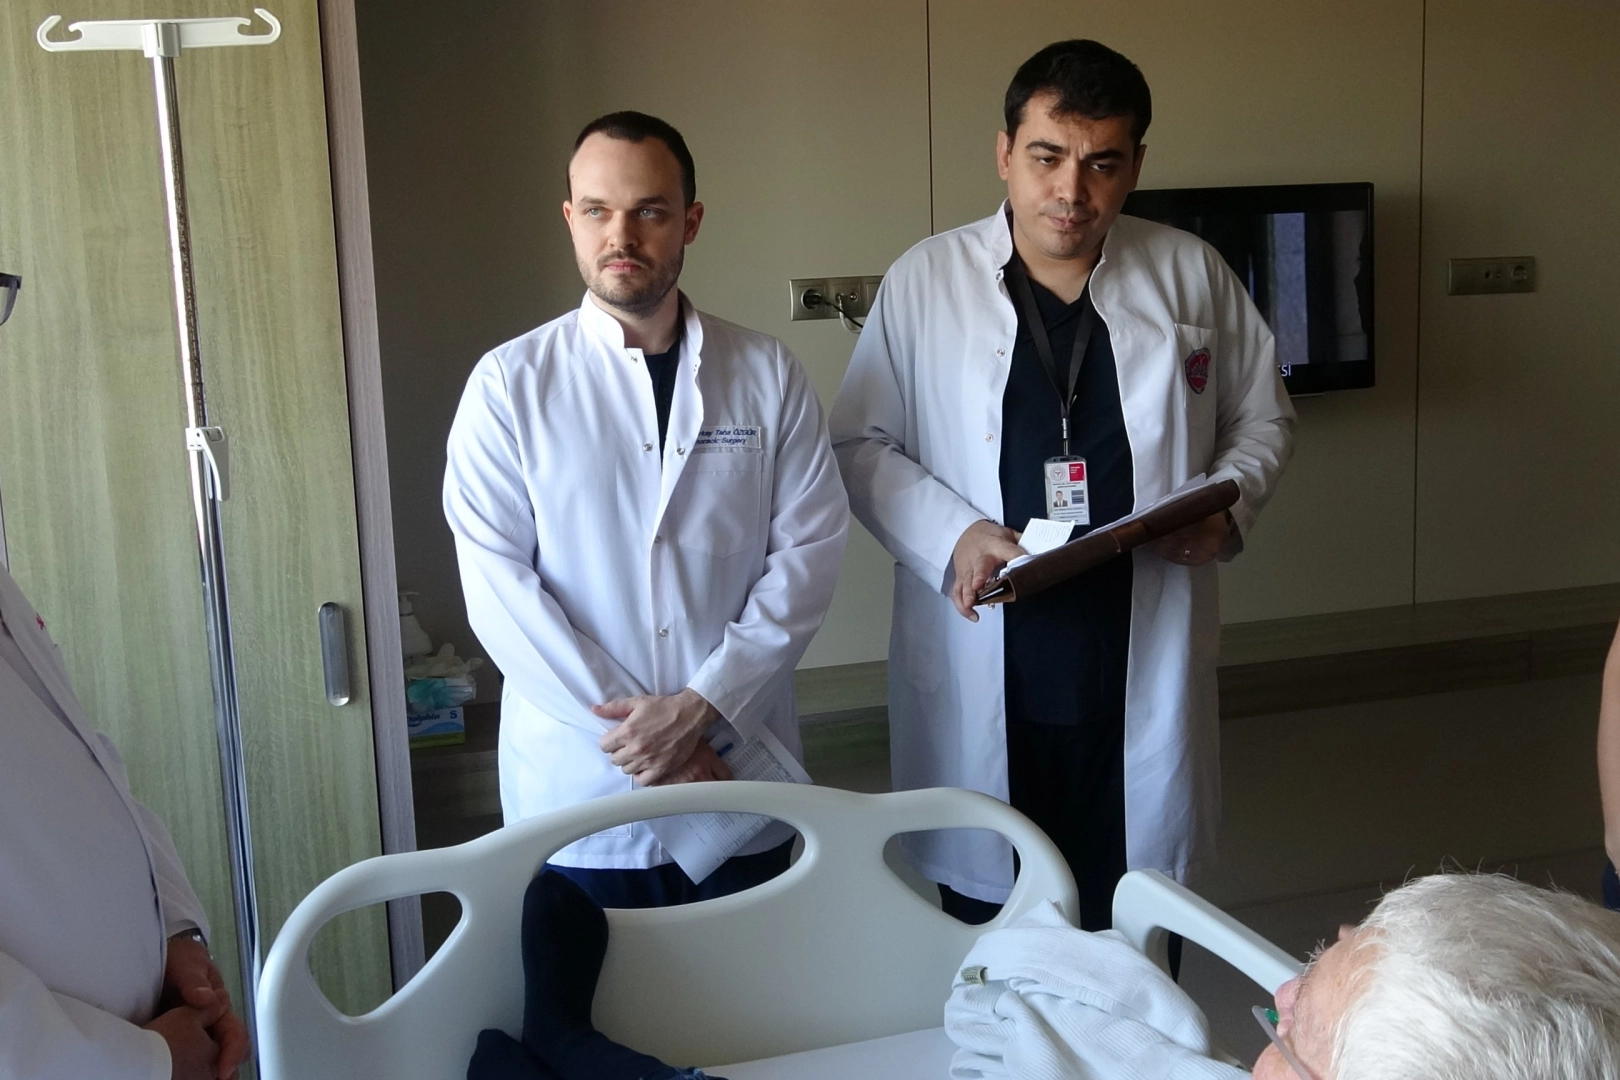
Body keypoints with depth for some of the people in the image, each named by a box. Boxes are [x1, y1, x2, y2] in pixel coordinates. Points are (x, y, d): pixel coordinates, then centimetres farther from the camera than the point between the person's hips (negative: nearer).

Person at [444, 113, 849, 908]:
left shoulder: (768, 374, 1)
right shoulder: (508, 385, -3)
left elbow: (809, 548, -3)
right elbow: (497, 582, -8)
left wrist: (703, 705, -13)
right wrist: (635, 727, -14)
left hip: (739, 788, 2)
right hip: (576, 790, -1)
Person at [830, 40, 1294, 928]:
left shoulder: (1192, 276, 4)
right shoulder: (925, 280, 0)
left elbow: (1262, 419, 15)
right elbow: (859, 444, 3)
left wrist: (1230, 501, -6)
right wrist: (951, 534, -13)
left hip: (1145, 667, 1)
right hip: (982, 678, -1)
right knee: (984, 943, 10)